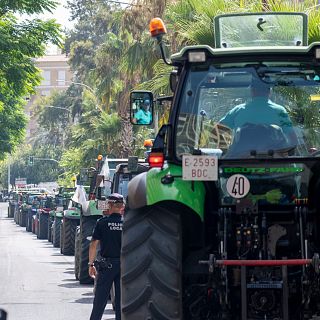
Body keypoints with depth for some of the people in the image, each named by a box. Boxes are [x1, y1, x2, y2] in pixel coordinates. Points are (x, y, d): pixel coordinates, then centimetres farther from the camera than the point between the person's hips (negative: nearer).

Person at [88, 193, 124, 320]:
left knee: (100, 299, 5)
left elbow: (93, 244, -5)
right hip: (124, 265, 2)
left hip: (107, 264, -2)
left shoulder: (102, 222, -6)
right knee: (121, 299, 7)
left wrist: (91, 264, 2)